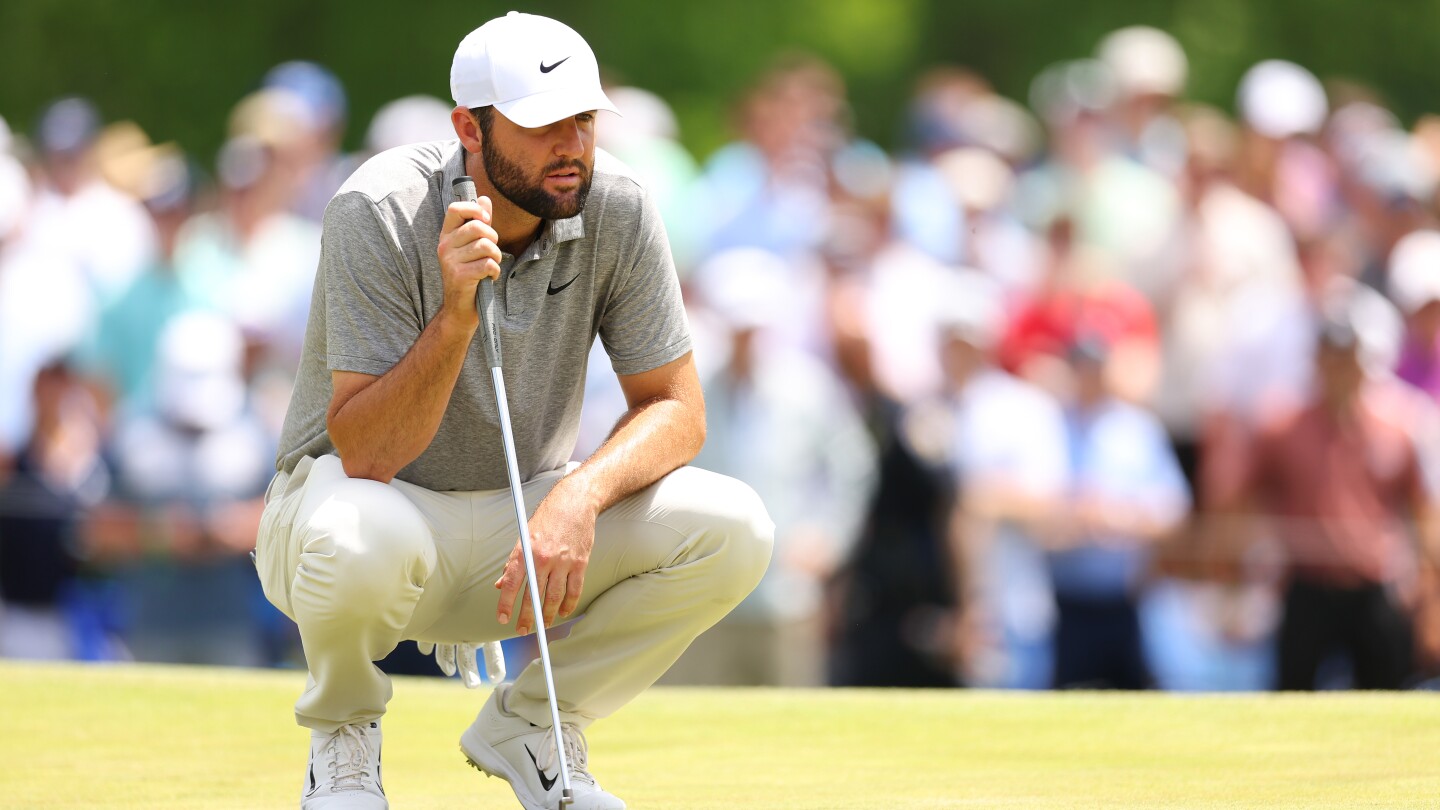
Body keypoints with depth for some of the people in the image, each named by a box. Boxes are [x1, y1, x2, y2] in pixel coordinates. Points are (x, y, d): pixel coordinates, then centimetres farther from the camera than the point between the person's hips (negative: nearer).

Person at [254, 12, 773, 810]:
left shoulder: (614, 207, -11)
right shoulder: (379, 213, -23)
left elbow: (676, 409, -9)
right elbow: (364, 455, -28)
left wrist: (580, 495, -29)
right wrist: (456, 317, -42)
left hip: (521, 521, 4)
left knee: (732, 531, -20)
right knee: (360, 539, -42)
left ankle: (530, 723, 4)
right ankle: (343, 732, -5)